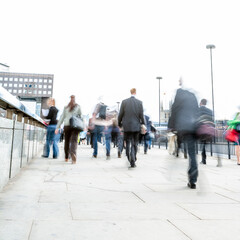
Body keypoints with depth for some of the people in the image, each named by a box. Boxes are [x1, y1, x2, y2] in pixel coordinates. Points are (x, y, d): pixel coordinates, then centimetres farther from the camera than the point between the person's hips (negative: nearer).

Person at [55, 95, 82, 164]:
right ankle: (73, 156, -30)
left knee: (67, 141, 15)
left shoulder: (66, 107, 9)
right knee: (74, 141, -8)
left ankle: (66, 158, 24)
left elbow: (62, 118, 7)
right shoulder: (78, 107, 7)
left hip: (66, 126, 2)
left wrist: (57, 127, 8)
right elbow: (81, 117, 7)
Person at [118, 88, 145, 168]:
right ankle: (133, 161, 10)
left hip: (127, 126, 0)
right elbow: (141, 115, -3)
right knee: (134, 144, 11)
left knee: (128, 144, 9)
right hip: (136, 126, 0)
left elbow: (120, 114, -1)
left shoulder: (124, 102, -4)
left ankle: (131, 160, -2)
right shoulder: (139, 102, -4)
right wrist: (143, 124, 12)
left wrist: (119, 123, 14)